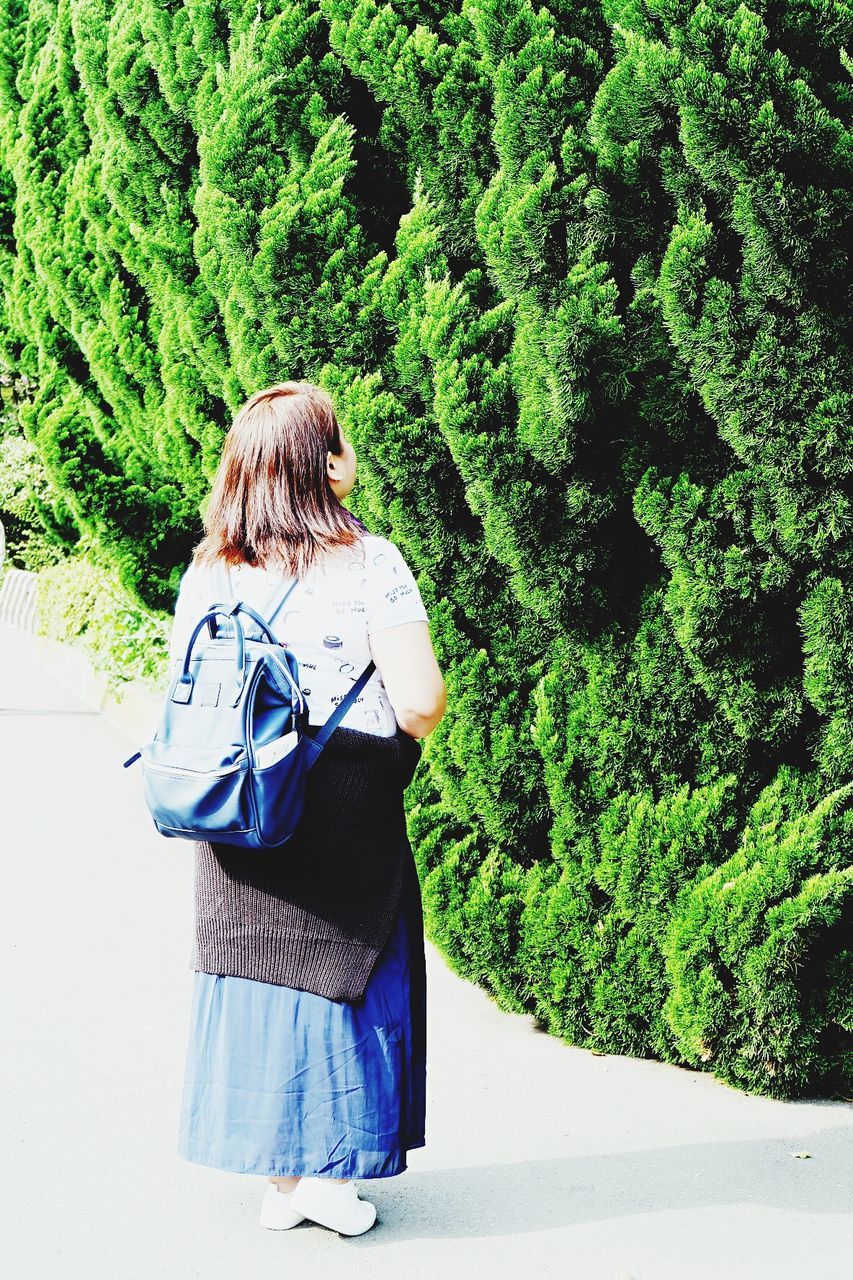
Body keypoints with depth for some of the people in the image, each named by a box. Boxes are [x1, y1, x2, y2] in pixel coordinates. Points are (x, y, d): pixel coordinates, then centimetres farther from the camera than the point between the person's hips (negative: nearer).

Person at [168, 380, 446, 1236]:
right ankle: (325, 1174, 12)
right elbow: (420, 700, -16)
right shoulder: (368, 562, -12)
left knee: (256, 971, 12)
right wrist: (405, 733, 6)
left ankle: (278, 1174, 20)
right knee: (339, 974, 7)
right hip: (346, 806, -4)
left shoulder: (207, 569, 2)